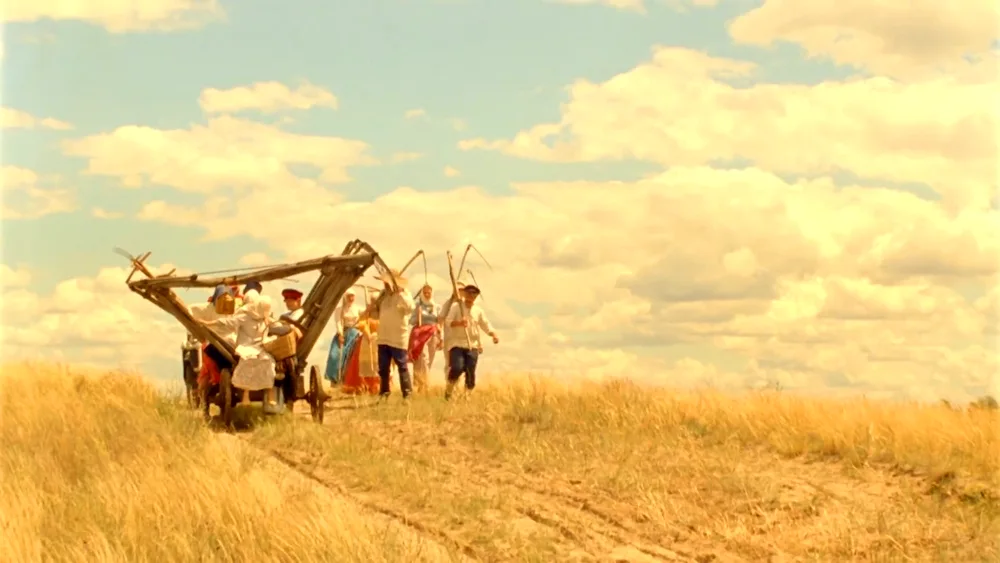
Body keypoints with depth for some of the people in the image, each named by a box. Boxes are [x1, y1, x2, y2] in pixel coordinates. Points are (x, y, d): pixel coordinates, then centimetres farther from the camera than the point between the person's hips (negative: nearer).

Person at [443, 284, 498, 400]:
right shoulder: (456, 307, 1)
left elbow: (486, 325, 10)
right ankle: (448, 390, 2)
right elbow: (448, 321, -9)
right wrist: (459, 323, -29)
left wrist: (493, 335, -9)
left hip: (472, 345, 4)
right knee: (457, 367, -21)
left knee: (470, 373, -2)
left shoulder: (478, 310, 11)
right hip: (457, 344, -4)